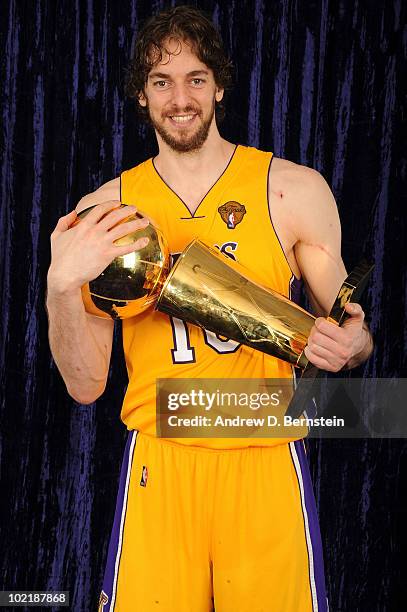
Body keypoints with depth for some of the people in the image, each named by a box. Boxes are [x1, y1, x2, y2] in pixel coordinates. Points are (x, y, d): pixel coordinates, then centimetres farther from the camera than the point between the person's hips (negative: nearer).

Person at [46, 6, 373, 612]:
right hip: (159, 464, 1)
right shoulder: (104, 210, 2)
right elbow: (87, 383, 0)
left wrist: (346, 344, -16)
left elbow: (352, 330, 7)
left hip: (265, 464, 0)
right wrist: (62, 285, -16)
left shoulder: (295, 190, -1)